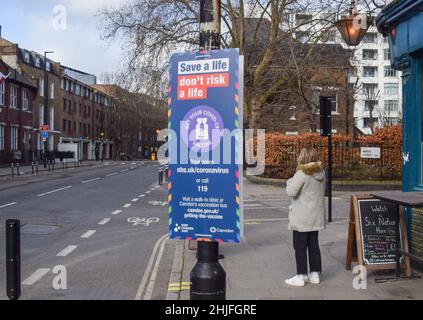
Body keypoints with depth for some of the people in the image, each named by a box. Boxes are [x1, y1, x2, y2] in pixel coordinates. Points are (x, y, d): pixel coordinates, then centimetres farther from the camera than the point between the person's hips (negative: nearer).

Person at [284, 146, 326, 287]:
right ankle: (315, 274, 21)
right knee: (313, 245, 14)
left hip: (302, 217, -7)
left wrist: (290, 181, -4)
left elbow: (291, 192, -21)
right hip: (316, 216, 7)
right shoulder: (321, 173, 5)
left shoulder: (302, 174, -19)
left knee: (300, 246, 1)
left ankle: (301, 276, 6)